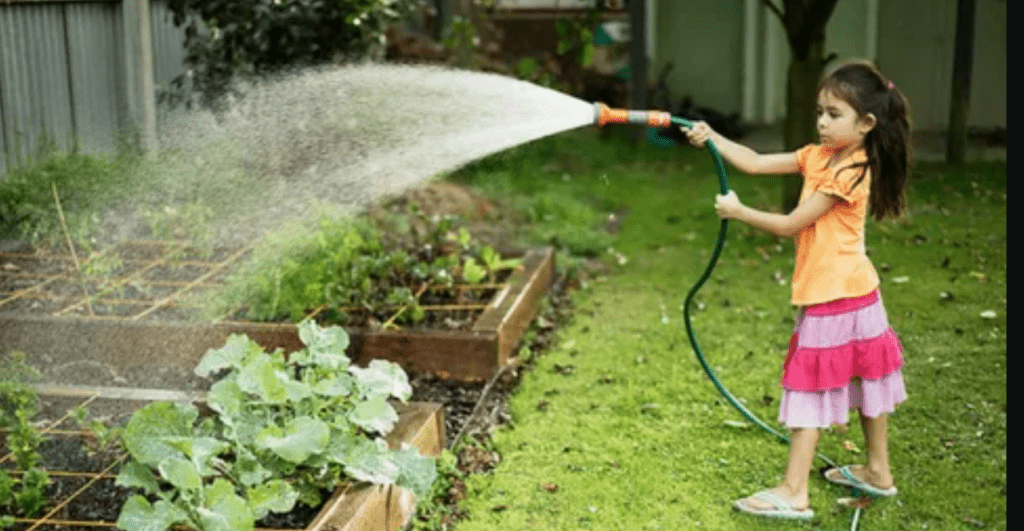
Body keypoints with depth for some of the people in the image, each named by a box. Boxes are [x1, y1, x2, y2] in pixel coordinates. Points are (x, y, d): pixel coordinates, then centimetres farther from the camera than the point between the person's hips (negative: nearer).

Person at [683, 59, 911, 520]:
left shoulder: (849, 173, -21)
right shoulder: (820, 156, 5)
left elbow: (790, 225, -19)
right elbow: (755, 163, 2)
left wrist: (738, 212, -10)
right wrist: (711, 137, -8)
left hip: (834, 298, -9)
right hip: (855, 292, 9)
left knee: (811, 389, -4)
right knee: (865, 378, 19)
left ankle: (794, 493, 1)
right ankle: (878, 472, 34)